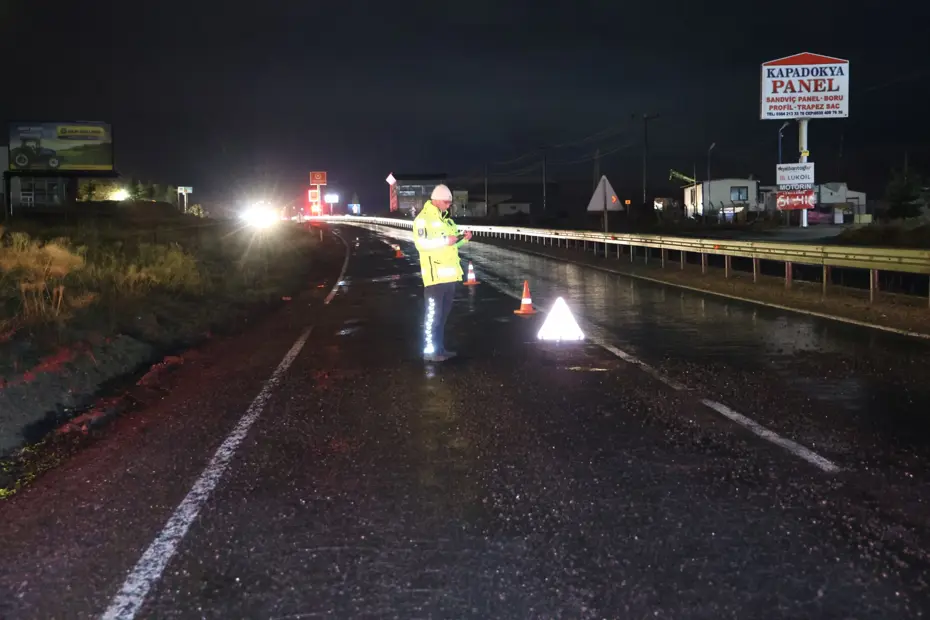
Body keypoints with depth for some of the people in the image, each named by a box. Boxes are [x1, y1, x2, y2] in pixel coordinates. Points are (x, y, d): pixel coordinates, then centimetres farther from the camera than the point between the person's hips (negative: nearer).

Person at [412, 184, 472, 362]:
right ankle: (429, 351, 0)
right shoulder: (423, 218, -10)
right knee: (433, 314, -5)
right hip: (435, 275, -9)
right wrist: (446, 240, -26)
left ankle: (439, 348, 22)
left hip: (449, 273, 9)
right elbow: (421, 244, -22)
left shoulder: (445, 218, 17)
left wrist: (462, 238, 4)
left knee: (443, 314, 14)